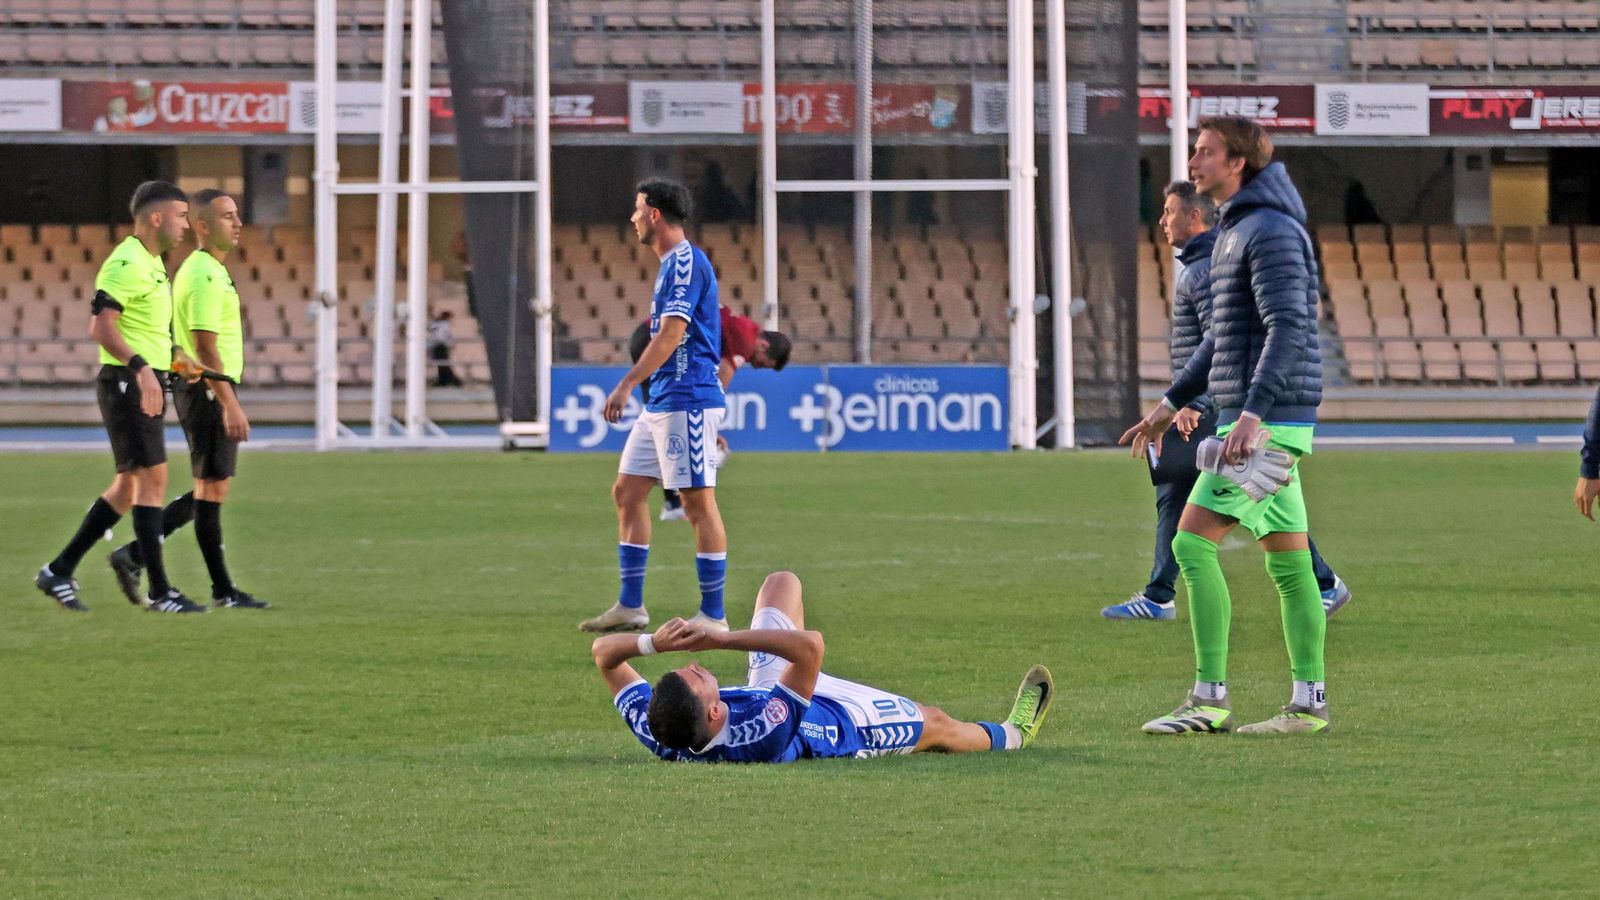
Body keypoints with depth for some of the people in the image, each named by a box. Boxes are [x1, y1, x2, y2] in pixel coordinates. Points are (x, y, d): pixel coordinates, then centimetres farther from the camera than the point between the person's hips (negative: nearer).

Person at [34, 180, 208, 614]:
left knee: (128, 487, 11)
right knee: (152, 477, -10)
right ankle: (159, 591, -9)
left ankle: (59, 571, 16)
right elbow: (101, 327, -24)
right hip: (127, 383, -10)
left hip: (144, 384, 10)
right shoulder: (127, 265, -15)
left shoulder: (151, 263, 17)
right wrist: (141, 367, -32)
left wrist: (175, 360, 17)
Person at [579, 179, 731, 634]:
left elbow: (672, 333, -22)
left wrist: (626, 386, -25)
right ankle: (630, 606, 15)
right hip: (661, 404, 11)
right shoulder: (671, 263, 17)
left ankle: (713, 616, -5)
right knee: (627, 491, 11)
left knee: (698, 502, -7)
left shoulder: (686, 261, -14)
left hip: (688, 402, -11)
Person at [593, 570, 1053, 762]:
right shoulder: (764, 735, -53)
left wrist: (653, 642, -49)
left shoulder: (657, 734, -39)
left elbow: (604, 652, -31)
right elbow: (810, 645, -57)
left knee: (782, 583, 20)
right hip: (841, 720, -5)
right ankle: (1010, 734, 58)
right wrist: (722, 639, -61)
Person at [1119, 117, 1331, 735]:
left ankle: (1209, 700, -12)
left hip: (1269, 421, -10)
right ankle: (1309, 703, 9)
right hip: (1265, 423, 10)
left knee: (1193, 541, -12)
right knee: (1287, 560, 8)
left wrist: (1251, 415, -30)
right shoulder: (1236, 230, 19)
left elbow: (1287, 330, -23)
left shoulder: (1271, 231, -13)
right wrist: (1171, 403, 29)